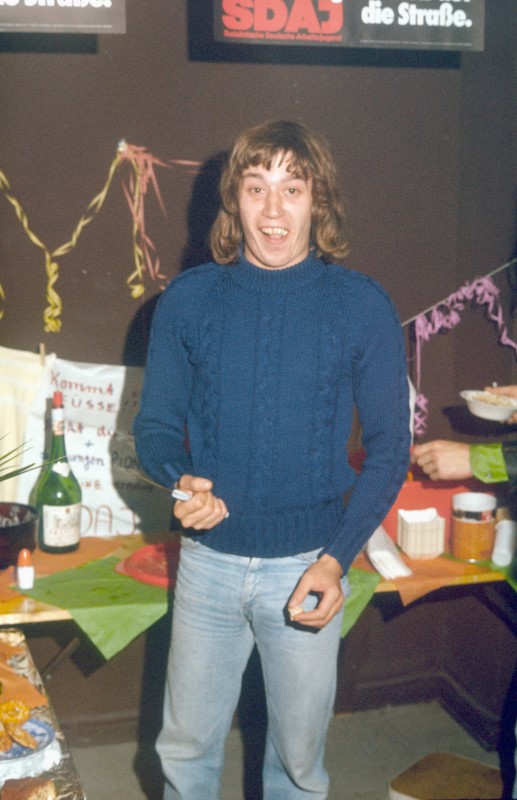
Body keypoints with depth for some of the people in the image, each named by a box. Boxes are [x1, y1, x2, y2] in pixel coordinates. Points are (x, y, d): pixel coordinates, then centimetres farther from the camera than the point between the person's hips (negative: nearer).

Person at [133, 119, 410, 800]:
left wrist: (338, 558, -15)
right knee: (186, 744, 16)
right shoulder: (187, 300, -4)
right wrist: (181, 481, -20)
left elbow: (388, 445, -4)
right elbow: (155, 426, 2)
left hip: (307, 564, -1)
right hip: (208, 559, 1)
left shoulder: (363, 306, -8)